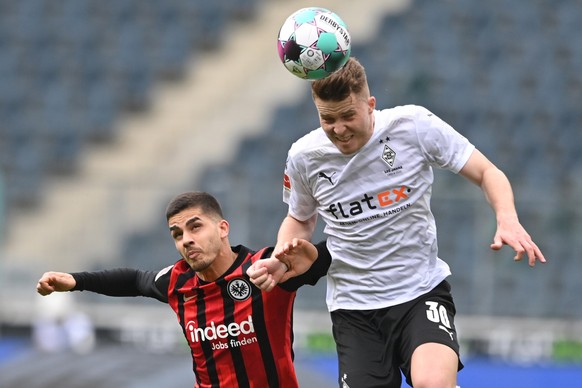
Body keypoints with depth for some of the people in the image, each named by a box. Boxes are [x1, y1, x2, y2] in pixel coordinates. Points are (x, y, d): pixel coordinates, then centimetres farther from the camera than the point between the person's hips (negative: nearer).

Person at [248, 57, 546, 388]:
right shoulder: (303, 156, -2)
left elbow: (487, 172, -3)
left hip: (422, 290, -3)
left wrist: (508, 220, -22)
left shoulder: (414, 125, -10)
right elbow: (301, 221, 17)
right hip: (353, 308, 3)